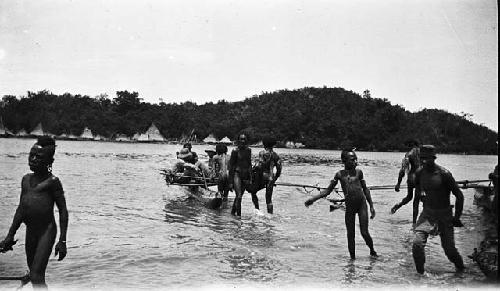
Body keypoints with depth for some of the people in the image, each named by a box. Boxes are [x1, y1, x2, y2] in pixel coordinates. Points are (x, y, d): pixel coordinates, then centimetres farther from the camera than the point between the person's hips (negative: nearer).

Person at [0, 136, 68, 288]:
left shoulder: (52, 181, -9)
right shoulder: (26, 179, 11)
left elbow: (63, 211, -9)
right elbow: (21, 209, 18)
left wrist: (62, 241, -13)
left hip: (47, 231, -7)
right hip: (30, 231, 7)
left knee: (36, 276, -13)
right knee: (34, 275, 14)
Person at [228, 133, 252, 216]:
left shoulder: (248, 150, 7)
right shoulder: (235, 151, -7)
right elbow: (231, 166, -5)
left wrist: (250, 178, 11)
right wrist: (231, 182, -8)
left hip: (245, 176, 5)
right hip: (237, 174, -5)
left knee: (239, 196, 12)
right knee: (239, 196, -12)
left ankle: (233, 212, 29)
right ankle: (239, 215, -8)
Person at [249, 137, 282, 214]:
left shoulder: (262, 153, -8)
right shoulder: (275, 155, 8)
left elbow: (260, 165, -17)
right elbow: (279, 169, 8)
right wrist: (275, 178, 18)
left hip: (263, 176, -5)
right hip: (271, 178, 5)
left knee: (253, 192, 14)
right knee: (269, 198, 12)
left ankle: (257, 209, 4)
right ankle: (270, 213, 9)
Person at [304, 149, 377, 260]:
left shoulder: (358, 172, 3)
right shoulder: (340, 174, 2)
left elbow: (365, 190, 13)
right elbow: (328, 191, 6)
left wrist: (371, 206, 11)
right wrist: (313, 199, -3)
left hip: (362, 204, -1)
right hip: (349, 206, 1)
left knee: (364, 233, -3)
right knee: (350, 235, 5)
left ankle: (372, 251, 25)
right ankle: (352, 257, 20)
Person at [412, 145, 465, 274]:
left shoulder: (444, 174, -17)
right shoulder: (419, 173, -3)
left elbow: (459, 195, -11)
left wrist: (457, 217, -8)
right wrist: (419, 194, 3)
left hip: (444, 214, -3)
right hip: (427, 213, 3)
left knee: (449, 248, 4)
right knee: (417, 243, -16)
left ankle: (460, 268, 36)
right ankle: (420, 273, 1)